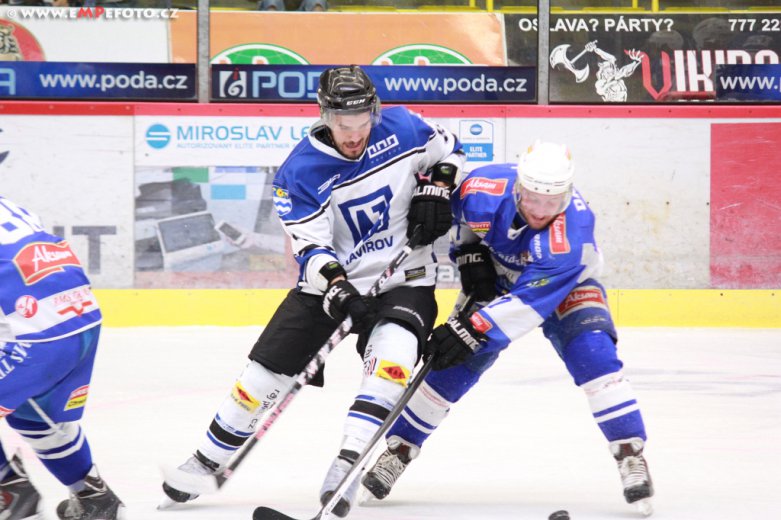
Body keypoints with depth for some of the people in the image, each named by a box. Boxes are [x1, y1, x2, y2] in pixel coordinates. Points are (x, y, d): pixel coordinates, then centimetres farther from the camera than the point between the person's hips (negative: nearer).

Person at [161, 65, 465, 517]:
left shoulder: (401, 128, -10)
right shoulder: (301, 171, -15)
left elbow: (448, 150, 10)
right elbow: (310, 245, -19)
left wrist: (436, 186, -8)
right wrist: (333, 282, -37)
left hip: (403, 277, 0)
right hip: (331, 279, 1)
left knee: (392, 353, -30)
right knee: (268, 368, 1)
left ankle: (347, 466, -33)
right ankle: (207, 461, 21)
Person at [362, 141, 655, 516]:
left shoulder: (572, 230, -40)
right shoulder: (485, 188, -31)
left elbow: (529, 301, -41)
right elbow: (457, 211, -4)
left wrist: (470, 331, -45)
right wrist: (469, 254, -13)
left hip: (564, 286, -3)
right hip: (497, 275, 3)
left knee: (594, 355, -25)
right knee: (452, 365, -4)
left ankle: (631, 454, -15)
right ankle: (398, 451, 10)